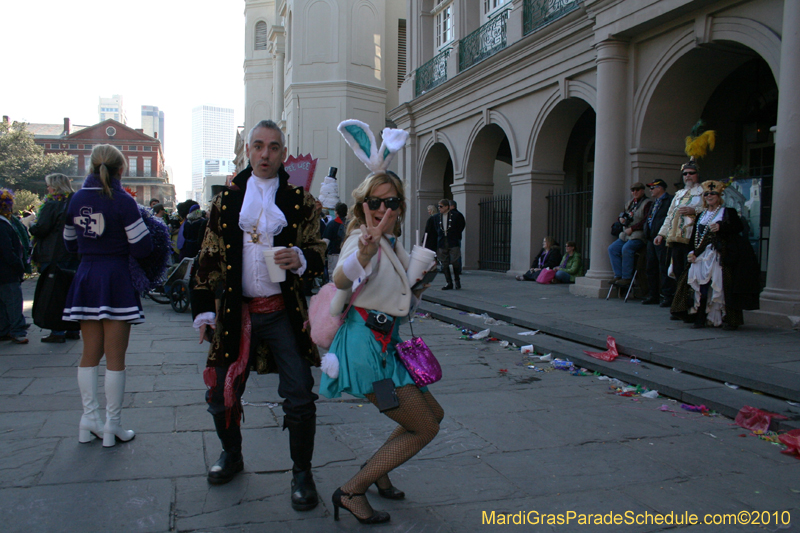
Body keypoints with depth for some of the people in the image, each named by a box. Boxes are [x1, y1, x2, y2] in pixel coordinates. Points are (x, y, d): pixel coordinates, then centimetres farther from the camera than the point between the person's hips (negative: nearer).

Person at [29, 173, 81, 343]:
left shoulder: (52, 204, -11)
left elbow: (41, 229, -14)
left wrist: (32, 226, 5)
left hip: (53, 256, -6)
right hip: (74, 256, 6)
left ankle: (57, 332, 0)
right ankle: (73, 330, 16)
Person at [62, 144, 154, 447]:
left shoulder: (76, 200, 6)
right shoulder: (122, 201, -12)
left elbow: (70, 244, 15)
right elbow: (142, 248, -13)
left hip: (86, 278, 5)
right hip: (116, 278, -5)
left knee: (90, 354, 15)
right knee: (115, 357, 2)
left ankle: (89, 420, 18)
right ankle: (112, 426, 9)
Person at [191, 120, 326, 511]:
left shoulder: (299, 201, 5)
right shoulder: (226, 200, 9)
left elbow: (317, 252, 6)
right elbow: (208, 259, 10)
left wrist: (301, 258, -18)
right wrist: (204, 312, 6)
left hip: (284, 313, -2)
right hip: (235, 313, 2)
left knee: (300, 398, -5)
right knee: (221, 394, 9)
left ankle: (302, 474, 16)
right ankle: (231, 454, 38)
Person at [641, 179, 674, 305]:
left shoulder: (670, 200, -7)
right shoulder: (655, 203, 22)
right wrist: (647, 235, 12)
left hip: (662, 240, -9)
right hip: (651, 240, 9)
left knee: (664, 268, -7)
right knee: (651, 268, 11)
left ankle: (667, 296, -3)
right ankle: (653, 295, 17)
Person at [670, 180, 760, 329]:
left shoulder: (728, 211, 5)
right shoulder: (701, 215, 20)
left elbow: (738, 227, -10)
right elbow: (695, 236, 16)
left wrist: (721, 227, -25)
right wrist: (692, 252, 1)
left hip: (721, 256, -5)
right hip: (702, 257, 5)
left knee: (723, 287, -10)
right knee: (701, 286, -4)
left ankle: (730, 320, -2)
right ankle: (700, 319, 2)